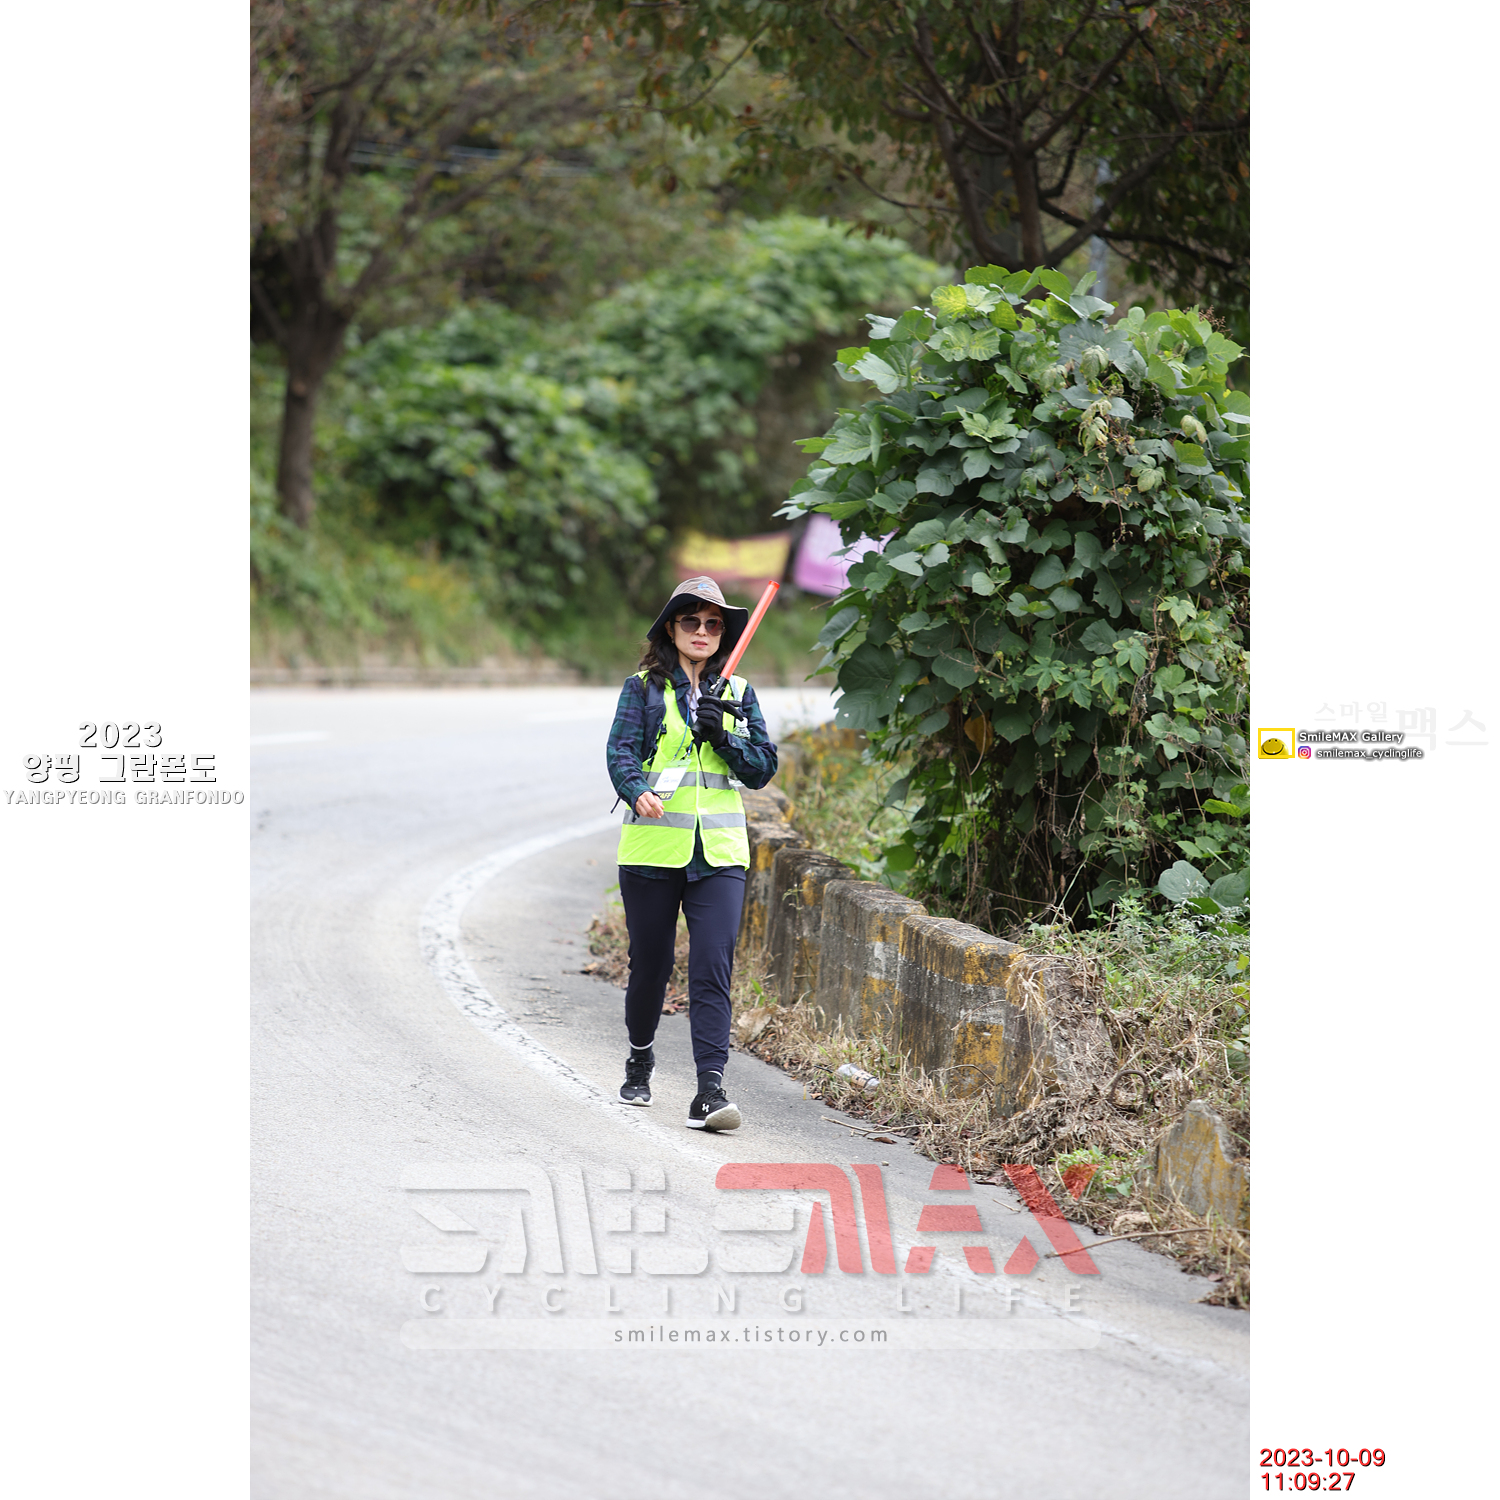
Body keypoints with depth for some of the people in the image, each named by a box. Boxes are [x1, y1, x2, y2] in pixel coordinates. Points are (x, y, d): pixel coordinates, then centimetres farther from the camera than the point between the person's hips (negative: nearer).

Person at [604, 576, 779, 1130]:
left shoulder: (737, 694, 11)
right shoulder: (643, 689, 4)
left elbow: (763, 768, 9)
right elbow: (621, 752, -8)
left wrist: (723, 739, -9)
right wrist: (638, 792, -28)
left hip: (718, 853, 1)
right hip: (653, 848, -1)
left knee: (713, 966, -12)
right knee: (650, 964, 8)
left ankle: (710, 1089, -18)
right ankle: (640, 1059, 36)